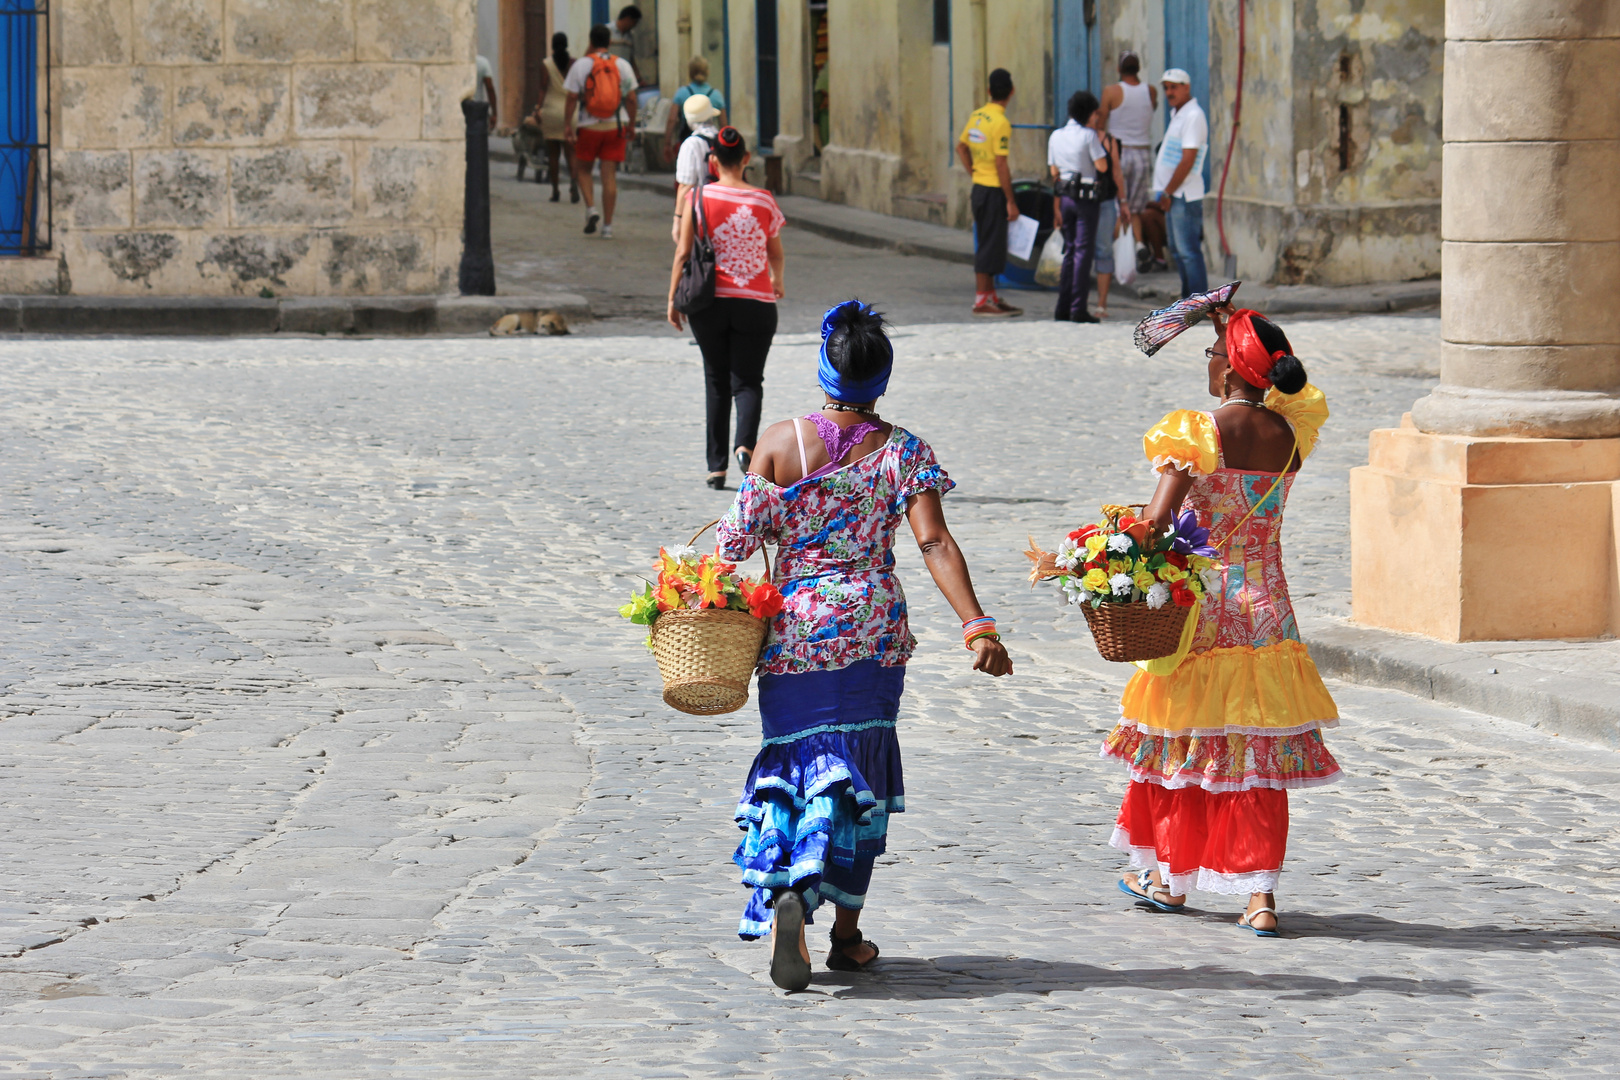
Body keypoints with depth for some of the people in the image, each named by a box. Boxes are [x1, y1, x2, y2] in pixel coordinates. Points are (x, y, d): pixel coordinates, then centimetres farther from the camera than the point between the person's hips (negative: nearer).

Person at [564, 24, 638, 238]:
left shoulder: (581, 64, -4)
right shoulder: (622, 65, 2)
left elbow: (572, 97, -6)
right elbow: (631, 98, 4)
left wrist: (567, 125, 0)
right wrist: (631, 124, 14)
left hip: (589, 127, -2)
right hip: (615, 127, 2)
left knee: (582, 169, 17)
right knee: (610, 175, 3)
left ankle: (590, 208, -3)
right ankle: (607, 225, 2)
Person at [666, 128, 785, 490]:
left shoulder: (699, 197, -4)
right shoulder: (764, 201, 0)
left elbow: (684, 252, -7)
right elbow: (776, 254, 12)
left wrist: (673, 298, 2)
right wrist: (777, 282, 33)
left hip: (710, 301, 0)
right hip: (755, 303, 0)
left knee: (716, 382, 11)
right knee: (748, 380, 5)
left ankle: (717, 466, 10)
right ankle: (745, 444, -22)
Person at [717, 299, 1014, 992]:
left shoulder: (779, 442, -5)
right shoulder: (903, 453, -6)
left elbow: (740, 538, -4)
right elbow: (934, 544, -16)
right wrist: (978, 628, -19)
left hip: (792, 629, 0)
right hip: (872, 633, 0)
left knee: (792, 762, 6)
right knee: (860, 772, 12)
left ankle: (784, 904, -19)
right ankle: (847, 934, 15)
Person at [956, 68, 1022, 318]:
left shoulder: (976, 116, 7)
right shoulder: (1001, 123, -18)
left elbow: (961, 147, 18)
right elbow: (1001, 165, -20)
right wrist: (1011, 201, -16)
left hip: (979, 187, 8)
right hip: (994, 191, -8)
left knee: (988, 244, 16)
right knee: (990, 246, -3)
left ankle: (991, 296, 22)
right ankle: (981, 301, 0)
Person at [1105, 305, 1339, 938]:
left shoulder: (1198, 434, -16)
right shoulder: (1290, 432, -1)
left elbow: (1157, 521, -22)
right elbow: (1277, 388, 24)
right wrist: (1235, 332, 27)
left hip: (1199, 605, -4)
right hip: (1266, 608, 4)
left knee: (1184, 737, 13)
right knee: (1258, 745, 6)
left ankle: (1171, 878, 26)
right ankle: (1260, 892, -2)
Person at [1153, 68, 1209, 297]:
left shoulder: (1193, 117, -15)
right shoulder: (1177, 115, 16)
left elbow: (1188, 160, -20)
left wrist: (1168, 193, -16)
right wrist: (1165, 193, 16)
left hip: (1184, 196, -10)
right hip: (1173, 195, 10)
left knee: (1188, 251, -9)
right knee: (1178, 251, 14)